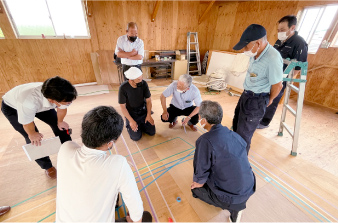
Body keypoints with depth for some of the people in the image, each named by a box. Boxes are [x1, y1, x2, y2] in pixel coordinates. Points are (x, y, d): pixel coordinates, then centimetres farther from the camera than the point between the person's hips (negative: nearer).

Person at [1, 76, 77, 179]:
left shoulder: (62, 95, -36)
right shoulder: (29, 101, -47)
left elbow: (62, 108, -13)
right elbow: (27, 123, -26)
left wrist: (60, 122, 1)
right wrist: (32, 134, -10)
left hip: (40, 103, 4)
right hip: (12, 107, -3)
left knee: (60, 126, -3)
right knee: (33, 139, -7)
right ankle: (48, 167, 15)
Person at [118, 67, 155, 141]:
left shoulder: (143, 83, -15)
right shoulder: (123, 88, -22)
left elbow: (148, 100, -5)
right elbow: (122, 106, -15)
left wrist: (149, 115, -13)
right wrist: (131, 121, -20)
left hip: (143, 111, 3)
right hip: (131, 113, -2)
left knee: (152, 132, -5)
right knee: (136, 137, -11)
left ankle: (141, 123, 22)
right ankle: (129, 124, 18)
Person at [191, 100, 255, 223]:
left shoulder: (205, 140, -27)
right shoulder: (233, 134, -5)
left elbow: (201, 172, -20)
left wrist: (199, 182, 6)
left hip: (232, 197, -6)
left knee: (196, 188, 19)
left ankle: (232, 207, 9)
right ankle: (237, 204, 16)